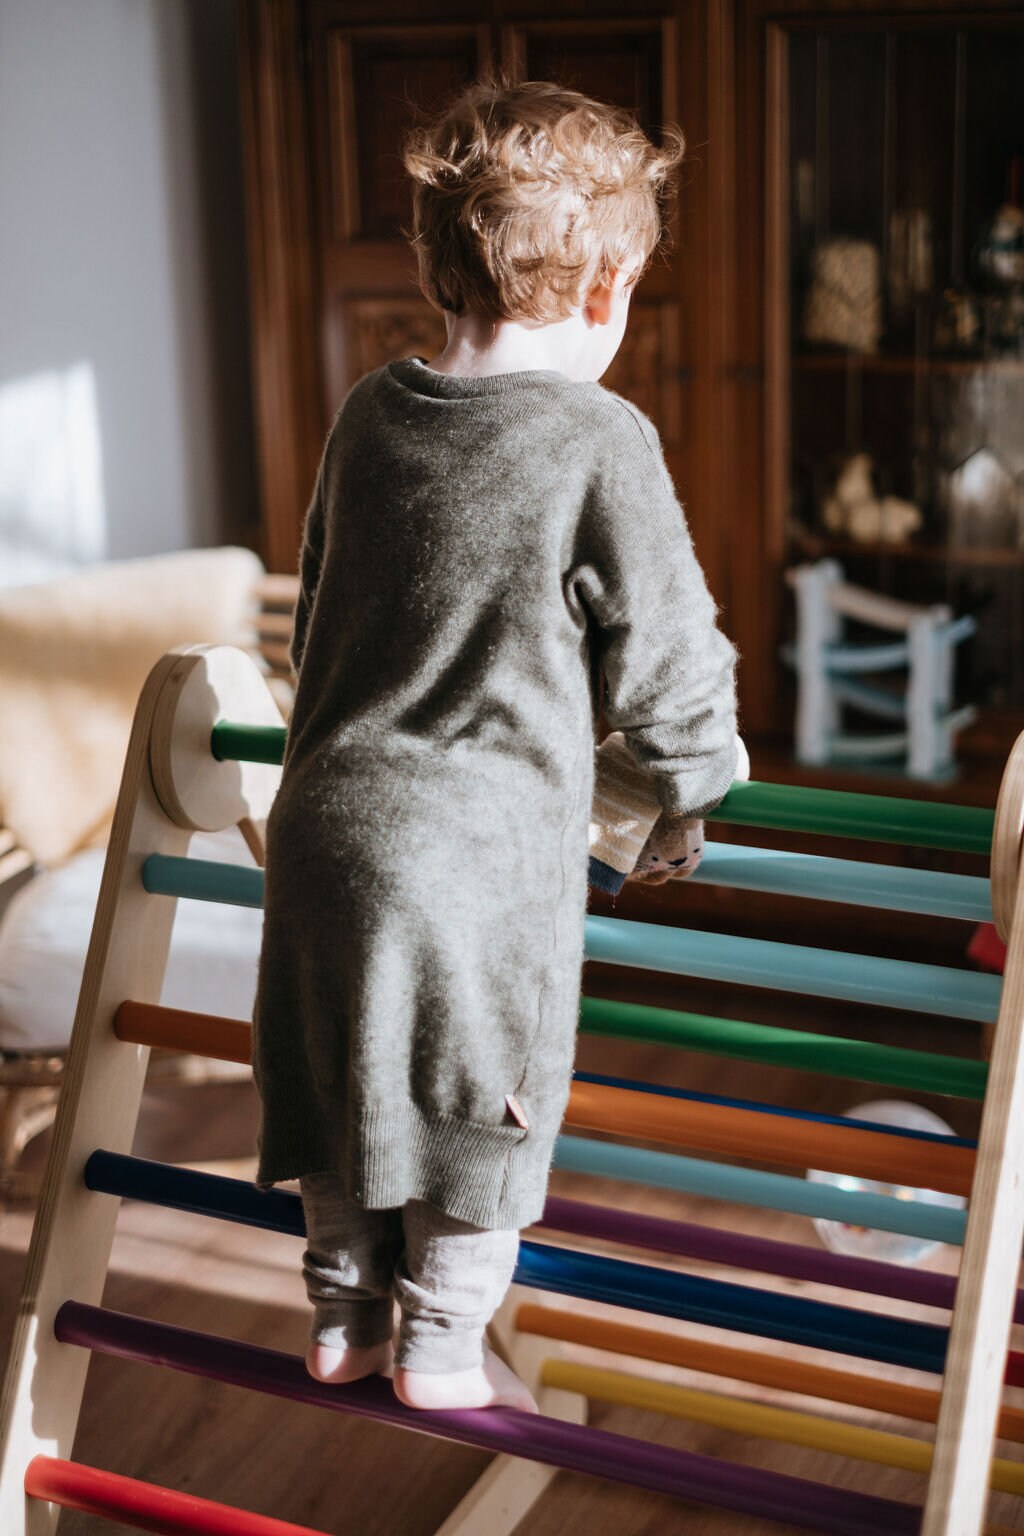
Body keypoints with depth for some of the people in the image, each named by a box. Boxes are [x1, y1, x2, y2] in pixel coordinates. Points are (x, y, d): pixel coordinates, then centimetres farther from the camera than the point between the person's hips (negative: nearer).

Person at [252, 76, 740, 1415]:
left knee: (341, 1080, 20)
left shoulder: (369, 414, 5)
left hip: (326, 815, 6)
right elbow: (665, 652, -7)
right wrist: (696, 781, 13)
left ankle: (342, 1318, 35)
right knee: (479, 1099, 12)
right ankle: (442, 1345, 25)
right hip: (487, 849, -6)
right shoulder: (600, 439, -13)